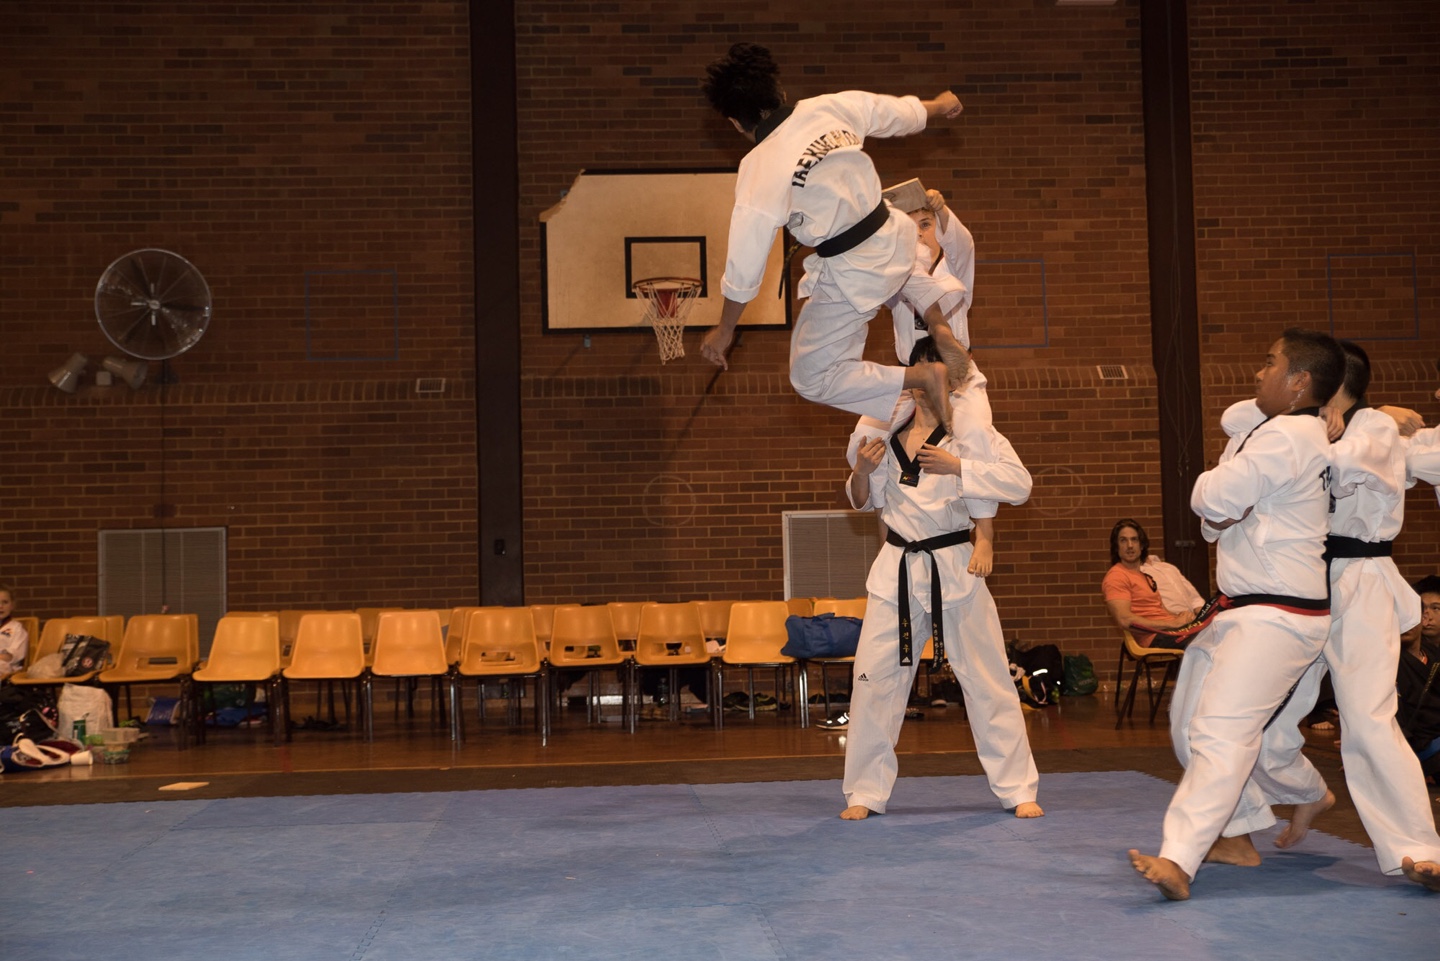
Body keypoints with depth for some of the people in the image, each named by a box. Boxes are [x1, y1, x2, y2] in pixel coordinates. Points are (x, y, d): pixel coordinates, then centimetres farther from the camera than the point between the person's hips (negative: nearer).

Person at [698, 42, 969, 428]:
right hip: (892, 235, 7)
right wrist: (941, 106, 34)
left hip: (852, 277, -7)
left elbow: (744, 265, -13)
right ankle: (938, 322, 27)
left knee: (812, 378, 11)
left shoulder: (758, 174, -20)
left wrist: (724, 330, 2)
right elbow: (902, 113, 11)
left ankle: (923, 377, -1)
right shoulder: (832, 107, -7)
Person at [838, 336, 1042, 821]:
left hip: (956, 568, -2)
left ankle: (1018, 790, 16)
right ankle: (865, 792, 13)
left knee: (988, 680, 3)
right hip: (897, 569, 3)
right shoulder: (884, 429, 6)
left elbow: (1019, 483, -13)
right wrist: (861, 469, -7)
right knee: (875, 678, 0)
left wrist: (957, 466, -23)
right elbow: (865, 500, 14)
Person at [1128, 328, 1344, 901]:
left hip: (1278, 615, -11)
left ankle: (1178, 861, -27)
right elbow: (1212, 503, 17)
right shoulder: (1277, 433, 16)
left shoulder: (1288, 438, -18)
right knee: (1195, 719, 16)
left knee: (1223, 730, -20)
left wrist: (1213, 496, 1)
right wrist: (1219, 507, -5)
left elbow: (1213, 497, -21)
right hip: (1242, 611, 11)